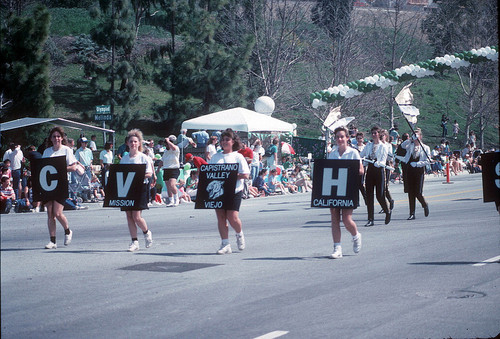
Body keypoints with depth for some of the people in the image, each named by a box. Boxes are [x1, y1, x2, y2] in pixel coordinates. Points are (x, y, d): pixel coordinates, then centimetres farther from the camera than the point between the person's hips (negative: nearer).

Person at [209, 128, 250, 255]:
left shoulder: (238, 156, 3)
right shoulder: (215, 157, 16)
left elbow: (245, 174, -5)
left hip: (234, 191, -4)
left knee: (232, 218, -11)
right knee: (221, 217, -1)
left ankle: (240, 235, 20)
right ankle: (225, 244, 4)